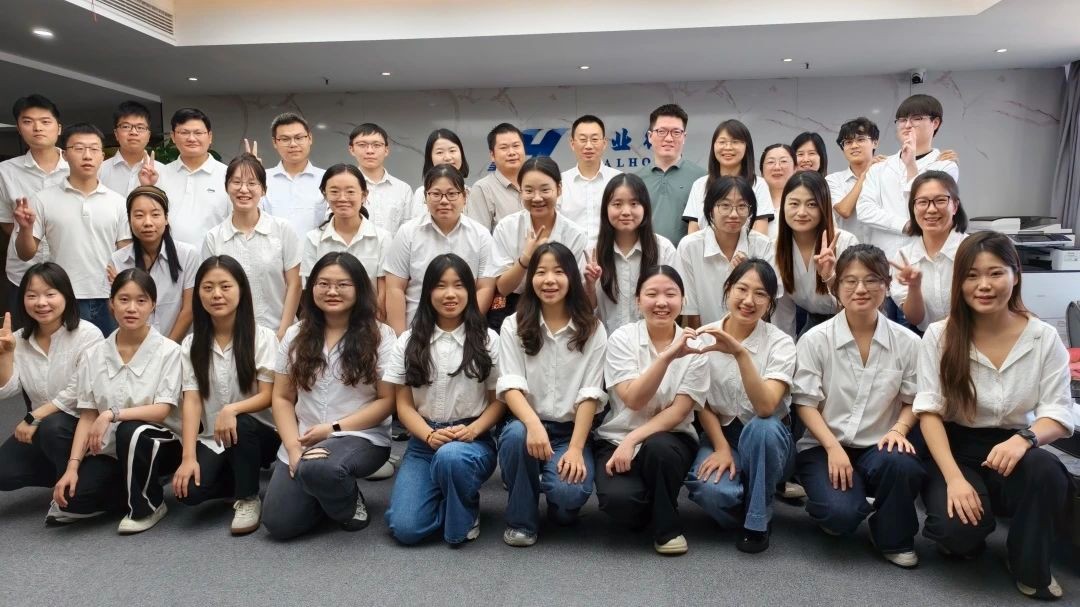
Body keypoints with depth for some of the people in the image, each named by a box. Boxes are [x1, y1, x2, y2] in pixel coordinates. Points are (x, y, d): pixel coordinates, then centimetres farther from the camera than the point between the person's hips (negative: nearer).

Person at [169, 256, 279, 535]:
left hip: (258, 433, -2)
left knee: (241, 424, -36)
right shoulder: (191, 343, 1)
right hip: (212, 440, 2)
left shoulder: (262, 337, -8)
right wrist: (188, 457, -18)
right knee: (190, 491, -24)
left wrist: (231, 410, -32)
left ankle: (248, 498, -12)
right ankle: (245, 480, 9)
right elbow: (191, 400, -7)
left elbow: (267, 396, -12)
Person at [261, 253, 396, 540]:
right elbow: (282, 398, 7)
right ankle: (331, 495, 16)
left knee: (315, 469, -36)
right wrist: (293, 447, -8)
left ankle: (349, 503, -2)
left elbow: (387, 401, -5)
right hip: (302, 442, 4)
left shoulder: (380, 336, -4)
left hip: (362, 438, -4)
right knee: (278, 523, -14)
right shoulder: (295, 335, 8)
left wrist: (334, 428, -13)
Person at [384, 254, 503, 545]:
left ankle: (463, 516, -6)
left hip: (473, 440, -1)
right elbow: (404, 405, 3)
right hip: (423, 443, 2)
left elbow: (498, 401, 3)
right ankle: (446, 498, 15)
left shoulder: (487, 340, 1)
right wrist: (430, 435, -16)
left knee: (451, 456, -40)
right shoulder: (409, 342, 5)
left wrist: (472, 431, -17)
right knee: (405, 528, -19)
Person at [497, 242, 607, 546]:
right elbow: (511, 386, -10)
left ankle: (561, 506, 12)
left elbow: (590, 394, -5)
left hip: (572, 430, 0)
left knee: (570, 490, -29)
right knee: (516, 435, -35)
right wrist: (533, 424, -31)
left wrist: (576, 448, -17)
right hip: (529, 424, 1)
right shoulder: (514, 326, 2)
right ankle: (521, 520, -8)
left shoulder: (593, 330, 2)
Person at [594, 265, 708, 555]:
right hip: (617, 438, -1)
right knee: (618, 499, -30)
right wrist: (667, 356, -31)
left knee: (658, 448, -35)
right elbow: (633, 400, -18)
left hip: (670, 439, 1)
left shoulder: (694, 347, -4)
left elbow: (678, 412, -10)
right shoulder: (622, 338, -6)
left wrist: (632, 440, -23)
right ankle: (644, 510, 9)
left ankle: (667, 527, -8)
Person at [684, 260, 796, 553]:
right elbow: (702, 404, 0)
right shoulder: (705, 338, -6)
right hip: (719, 435, 1)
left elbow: (766, 407, -30)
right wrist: (721, 448, -13)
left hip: (767, 440, -1)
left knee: (761, 428, -38)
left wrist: (740, 353, -41)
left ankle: (758, 521, -14)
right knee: (708, 489, -32)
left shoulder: (780, 342, -14)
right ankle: (758, 496, 5)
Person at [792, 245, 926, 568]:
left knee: (903, 466, -34)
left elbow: (913, 401, 7)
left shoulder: (907, 342, 0)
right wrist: (833, 448, -17)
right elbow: (805, 403, -5)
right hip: (824, 446, -2)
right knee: (841, 513, -28)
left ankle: (893, 539, -2)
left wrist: (898, 429, -14)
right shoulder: (815, 340, -5)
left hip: (878, 447, 2)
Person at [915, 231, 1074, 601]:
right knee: (961, 527, -29)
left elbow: (1058, 412, -7)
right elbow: (929, 411, -10)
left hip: (1013, 449, 2)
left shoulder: (1044, 337, -3)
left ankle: (1031, 567, -5)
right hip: (956, 448, -1)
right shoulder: (939, 335, -6)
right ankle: (964, 540, 13)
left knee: (1046, 473, -34)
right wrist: (954, 478, -23)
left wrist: (1023, 439, -31)